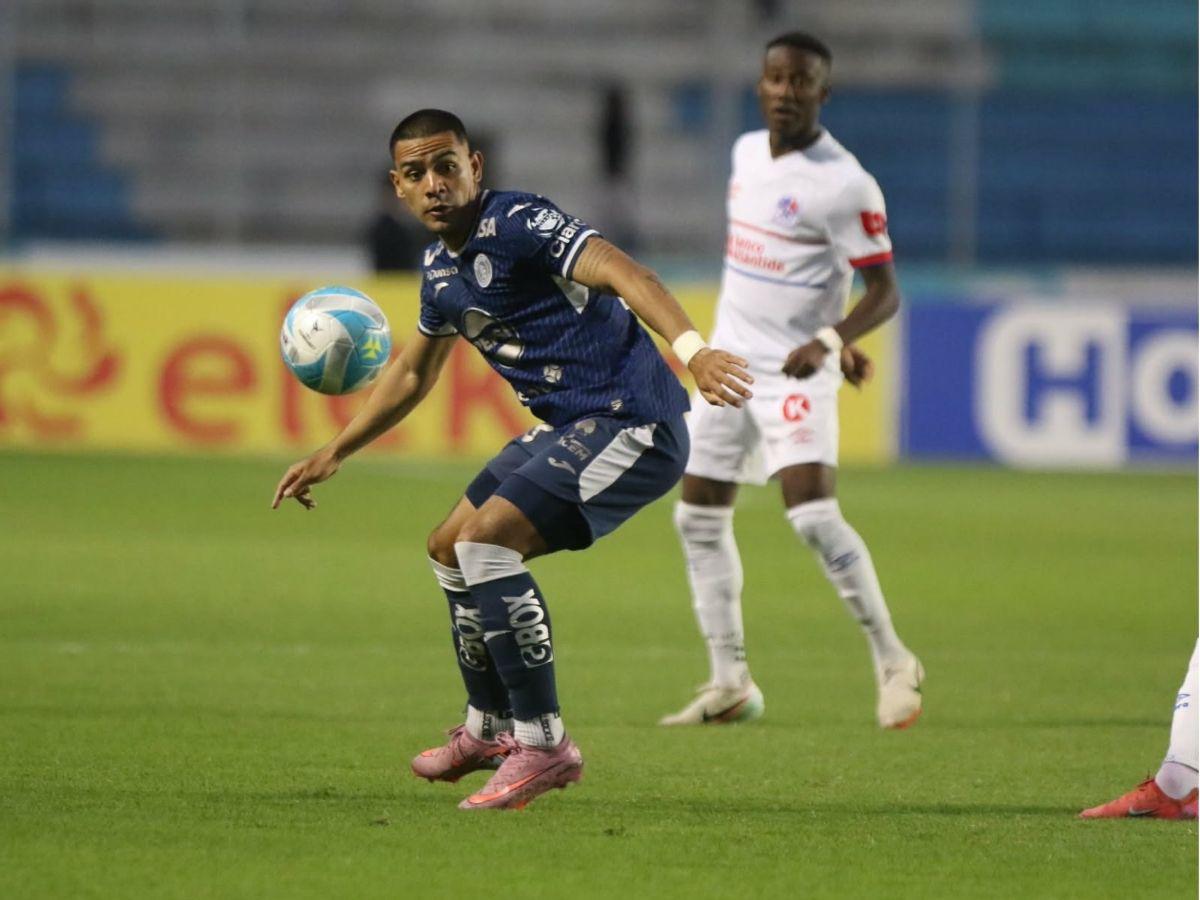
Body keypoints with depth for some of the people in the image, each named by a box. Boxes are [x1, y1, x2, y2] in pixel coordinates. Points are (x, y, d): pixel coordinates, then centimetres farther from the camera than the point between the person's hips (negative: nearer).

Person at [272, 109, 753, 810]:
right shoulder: (441, 269, 11)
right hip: (569, 428, 10)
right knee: (451, 549, 20)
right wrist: (336, 454, 33)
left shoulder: (520, 224, -17)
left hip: (633, 424, -10)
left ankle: (543, 744, -16)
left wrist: (693, 349, -49)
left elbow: (620, 272, -33)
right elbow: (414, 373, 29)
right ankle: (489, 729, 39)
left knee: (485, 540, -22)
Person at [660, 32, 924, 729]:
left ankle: (893, 663, -8)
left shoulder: (844, 184, -16)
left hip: (795, 371, -8)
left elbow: (884, 291, -16)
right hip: (730, 358, 8)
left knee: (813, 516, -21)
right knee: (699, 520, 6)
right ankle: (731, 685, 13)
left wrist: (830, 340, -33)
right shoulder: (748, 152, 8)